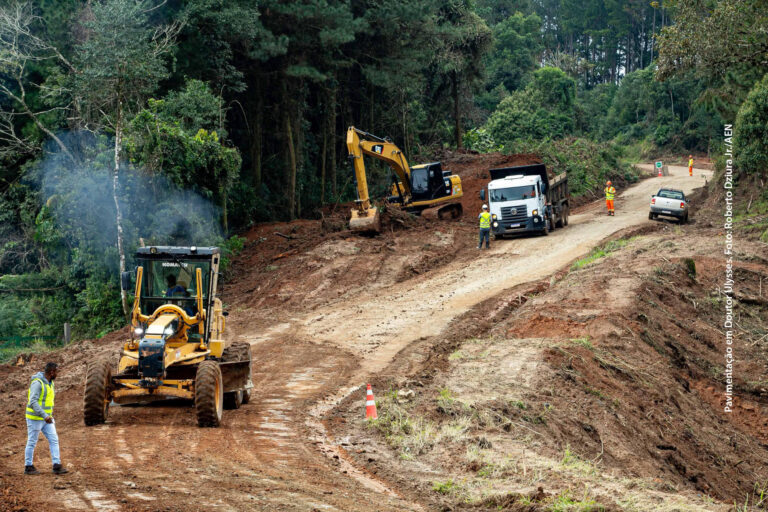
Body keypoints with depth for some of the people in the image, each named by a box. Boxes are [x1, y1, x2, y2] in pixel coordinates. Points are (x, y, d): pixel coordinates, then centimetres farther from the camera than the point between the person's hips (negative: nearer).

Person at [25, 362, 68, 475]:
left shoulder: (49, 383, 8)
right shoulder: (37, 383, -22)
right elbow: (33, 402, -28)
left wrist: (49, 415, 21)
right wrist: (45, 416, -32)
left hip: (46, 418, 8)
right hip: (35, 418, -8)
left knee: (54, 440, 0)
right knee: (32, 442, 4)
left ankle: (57, 466, -2)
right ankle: (28, 467, 17)